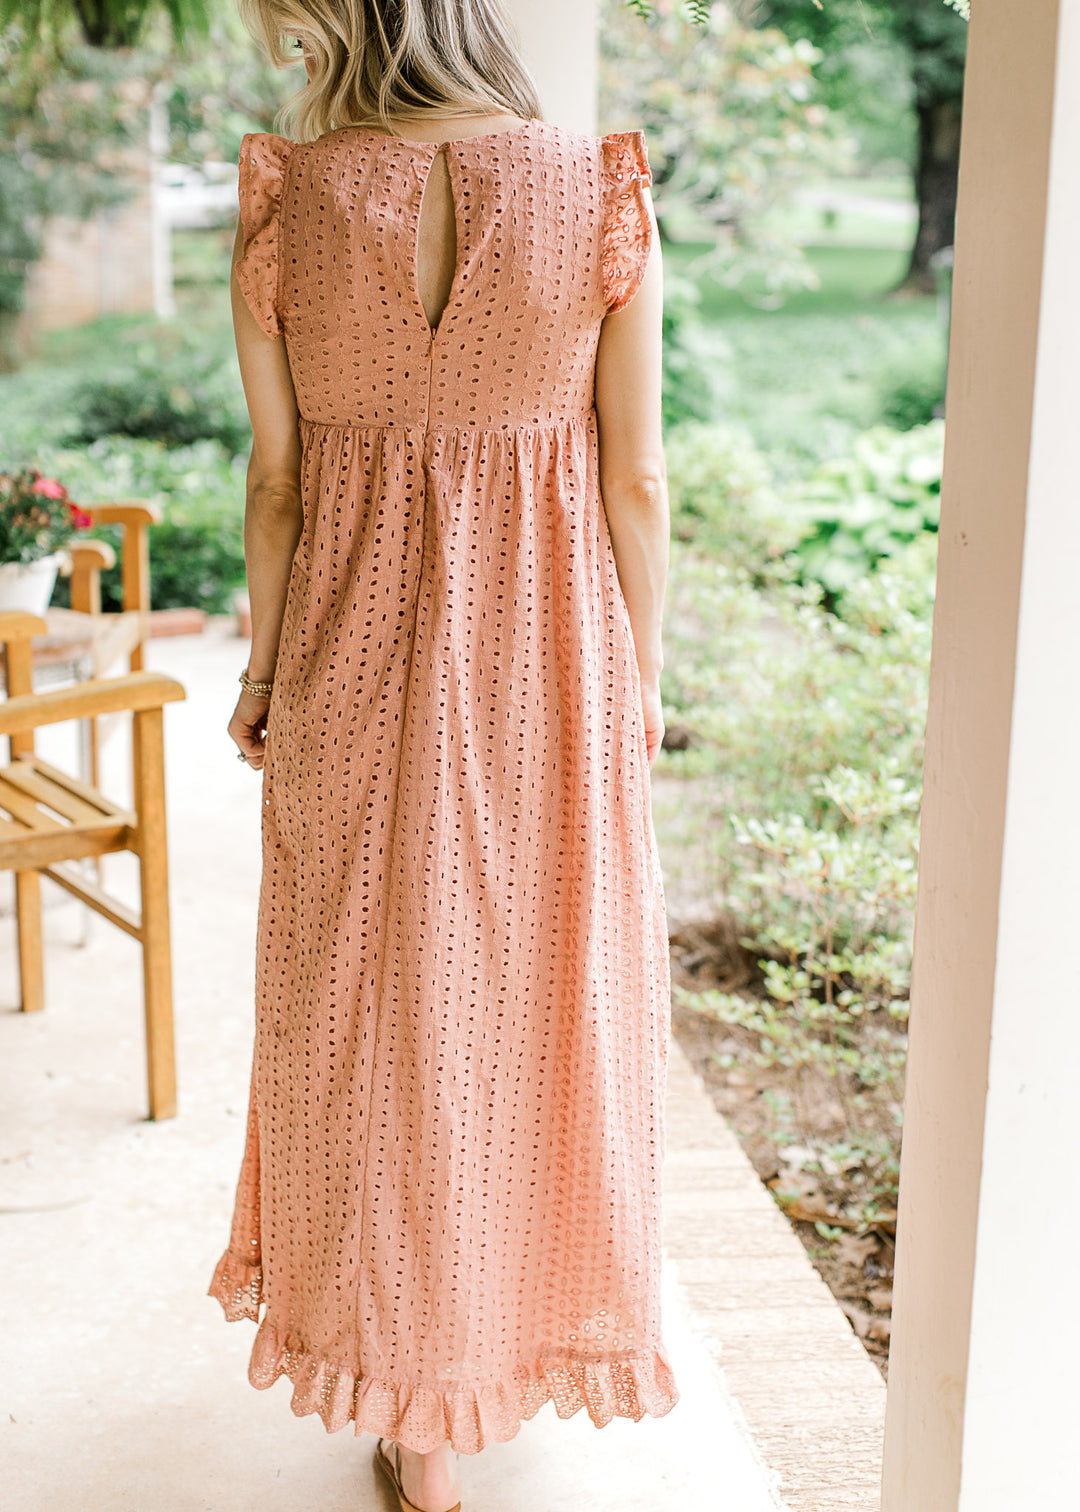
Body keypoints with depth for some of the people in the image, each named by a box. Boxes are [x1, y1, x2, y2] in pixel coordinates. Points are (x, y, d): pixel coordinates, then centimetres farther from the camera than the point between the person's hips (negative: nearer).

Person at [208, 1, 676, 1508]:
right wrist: (638, 682, 6)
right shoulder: (604, 191, -9)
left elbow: (276, 478, -4)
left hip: (357, 657, 0)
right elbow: (637, 482, -7)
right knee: (552, 994, 19)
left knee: (380, 1007, 15)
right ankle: (544, 1325, 40)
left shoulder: (282, 201, -9)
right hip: (552, 656, 0)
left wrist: (263, 673, 9)